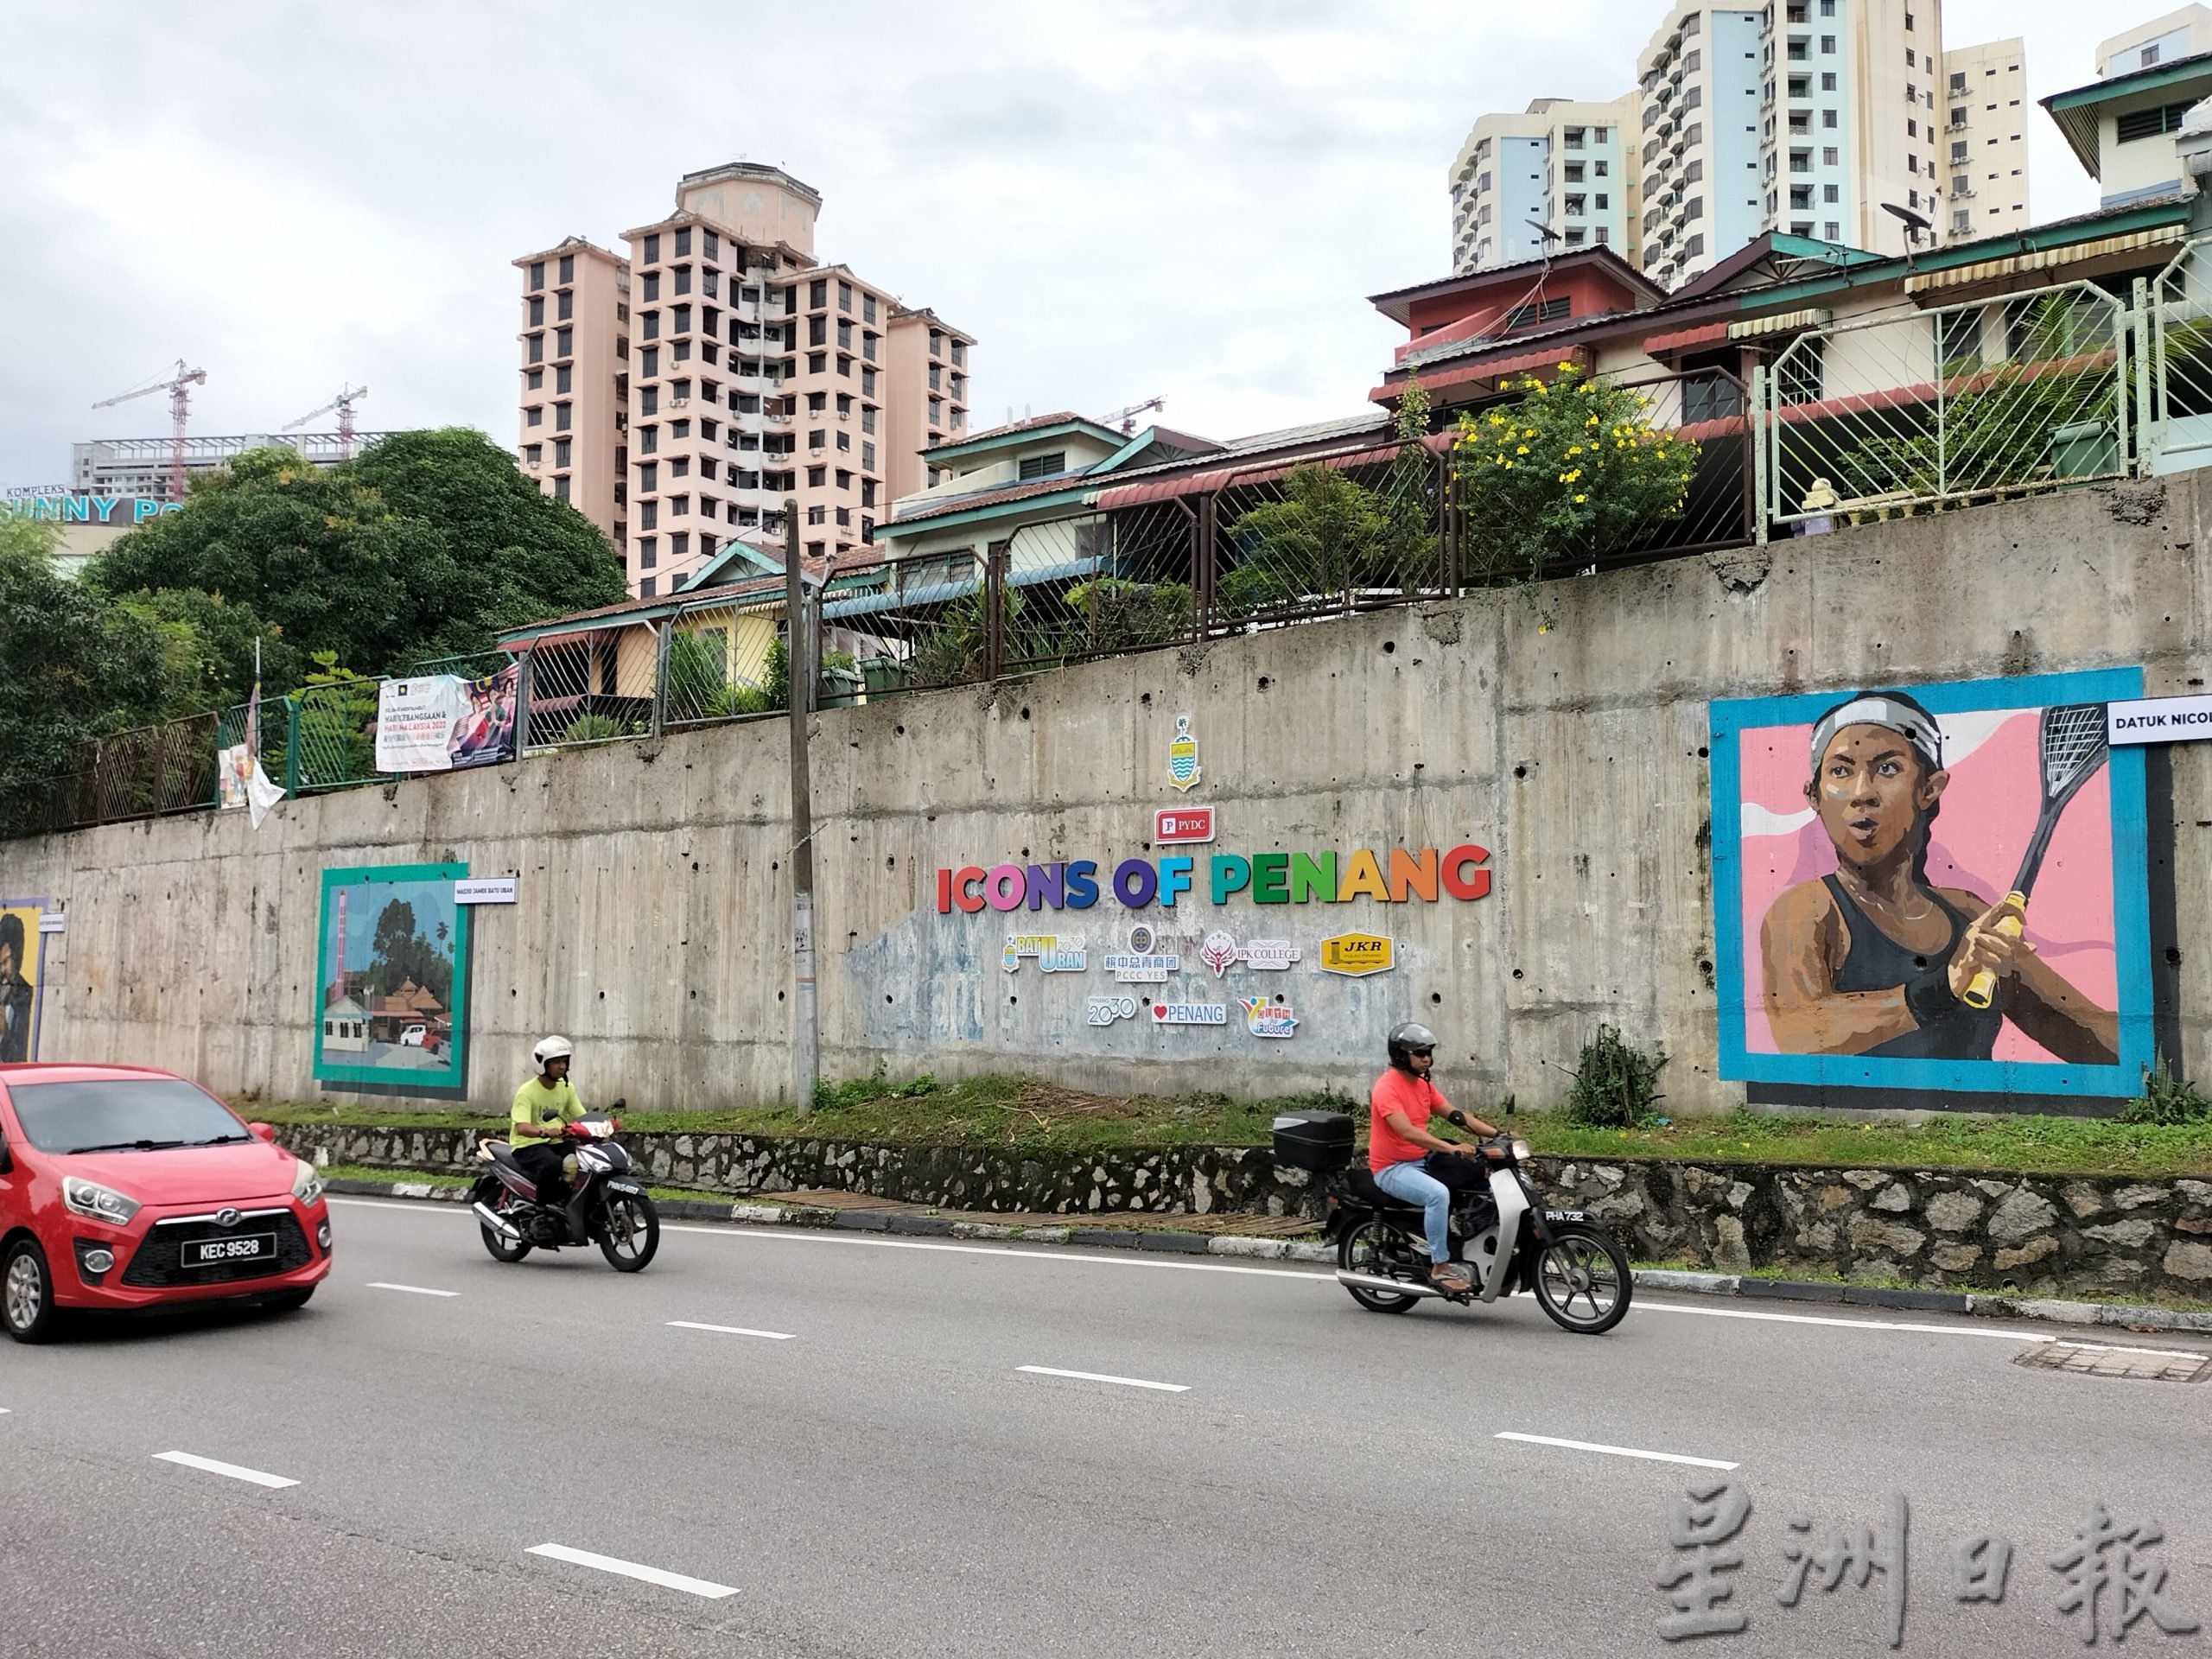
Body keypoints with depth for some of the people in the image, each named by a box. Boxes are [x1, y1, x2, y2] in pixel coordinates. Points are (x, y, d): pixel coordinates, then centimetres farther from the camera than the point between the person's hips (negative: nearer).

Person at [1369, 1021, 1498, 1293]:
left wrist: (1498, 1134, -3)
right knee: (1438, 1194, -33)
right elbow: (1407, 1132, -30)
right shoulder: (1387, 1087, -17)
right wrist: (1451, 1148, -39)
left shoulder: (1423, 1085, 11)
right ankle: (1440, 1267, -24)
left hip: (1421, 1161, 9)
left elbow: (1455, 1116, 8)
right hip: (1392, 1168, -9)